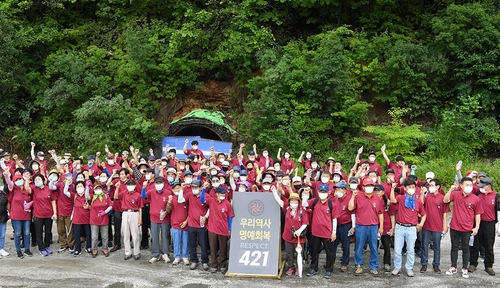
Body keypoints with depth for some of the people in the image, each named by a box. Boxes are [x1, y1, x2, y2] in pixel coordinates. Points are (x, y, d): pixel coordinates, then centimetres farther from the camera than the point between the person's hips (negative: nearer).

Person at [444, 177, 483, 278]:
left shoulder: (476, 199, -7)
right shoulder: (455, 194, -4)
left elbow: (477, 214, -1)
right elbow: (445, 200, -17)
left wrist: (477, 227, -4)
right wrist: (451, 190, -26)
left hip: (467, 229, -1)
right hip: (454, 227, 2)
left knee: (465, 249, 10)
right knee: (454, 247, 14)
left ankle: (465, 269, 23)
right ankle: (453, 267, 26)